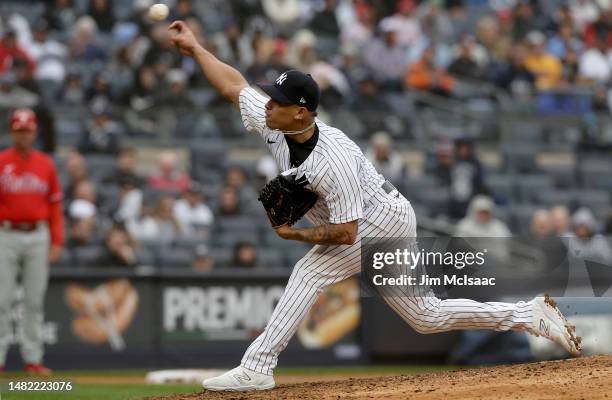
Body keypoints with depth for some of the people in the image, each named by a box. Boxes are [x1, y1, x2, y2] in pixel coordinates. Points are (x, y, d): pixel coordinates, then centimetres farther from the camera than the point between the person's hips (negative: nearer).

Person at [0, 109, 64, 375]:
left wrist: (57, 242, 1)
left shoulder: (45, 164, 8)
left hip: (38, 236, 2)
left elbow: (55, 206, 8)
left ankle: (33, 358, 8)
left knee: (35, 300, 4)